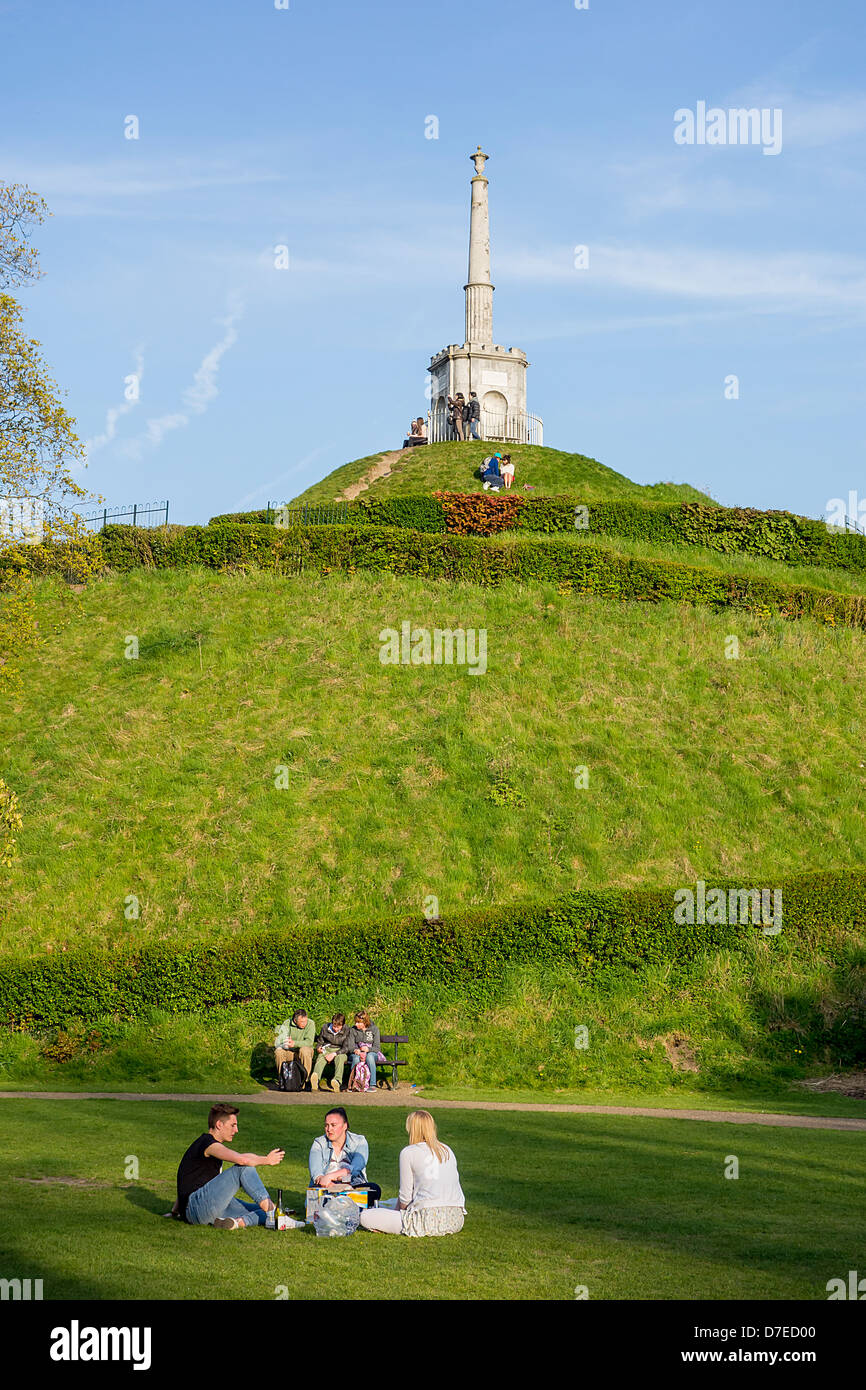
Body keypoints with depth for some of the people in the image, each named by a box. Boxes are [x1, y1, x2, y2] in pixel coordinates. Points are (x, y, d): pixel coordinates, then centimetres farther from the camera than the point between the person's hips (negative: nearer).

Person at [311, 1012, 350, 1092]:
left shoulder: (346, 1031, -6)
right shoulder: (325, 1027, 3)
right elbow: (319, 1041, 16)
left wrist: (334, 1054, -21)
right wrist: (318, 1048, -8)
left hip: (339, 1051, -1)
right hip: (326, 1049, 1)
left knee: (340, 1058, -39)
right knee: (320, 1058, -35)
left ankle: (337, 1081, -64)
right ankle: (315, 1078, -66)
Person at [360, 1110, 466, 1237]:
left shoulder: (408, 1152, -2)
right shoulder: (447, 1150, 15)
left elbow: (405, 1196, -1)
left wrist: (401, 1212, 21)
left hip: (430, 1221, -7)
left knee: (365, 1217, -4)